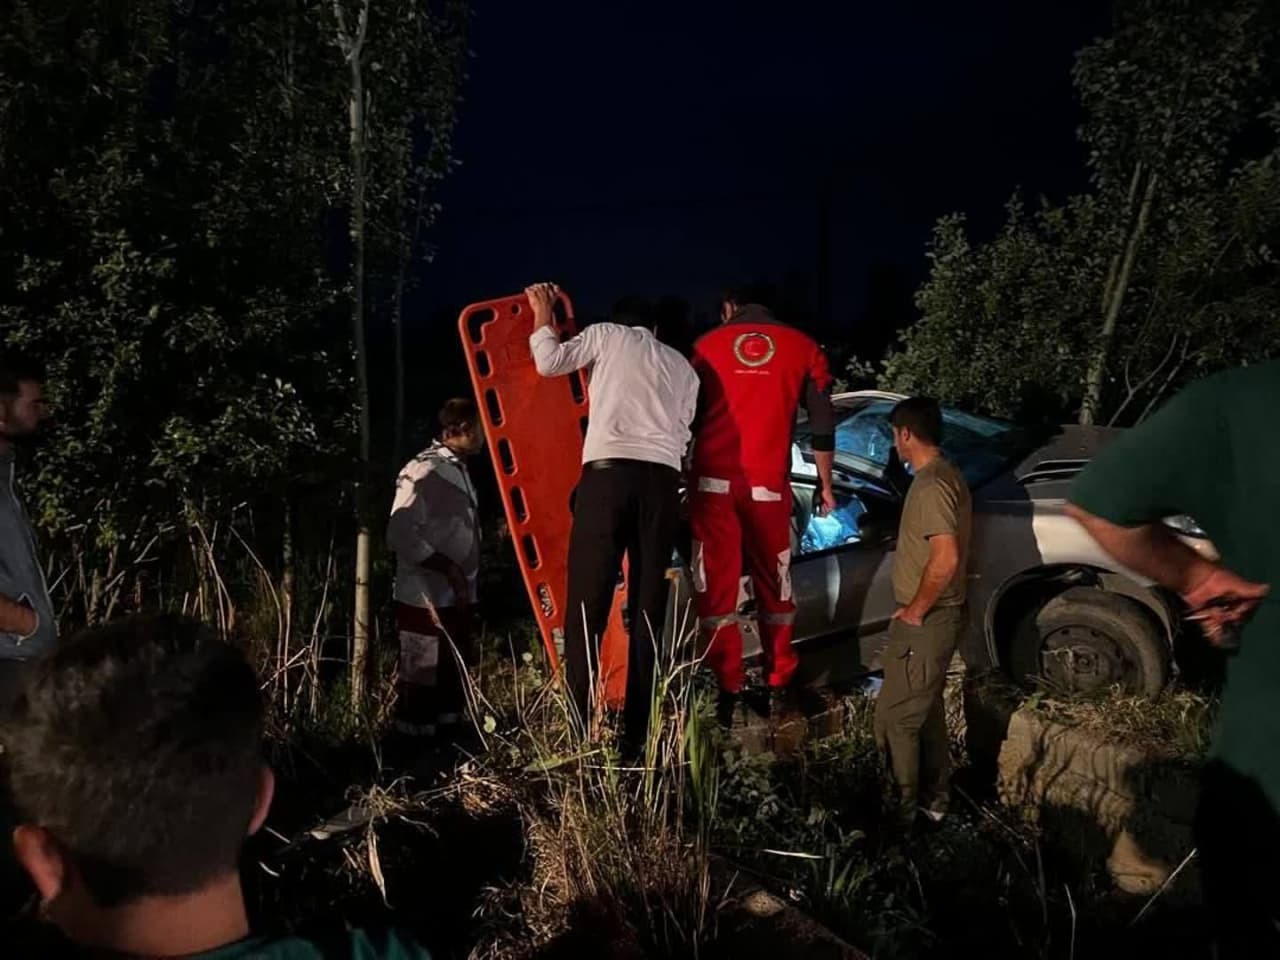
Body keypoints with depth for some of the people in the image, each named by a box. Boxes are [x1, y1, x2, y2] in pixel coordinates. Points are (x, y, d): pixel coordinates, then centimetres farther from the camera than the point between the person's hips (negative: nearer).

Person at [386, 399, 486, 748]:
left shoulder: (459, 470, 15)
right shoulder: (425, 470, -13)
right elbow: (399, 535, -20)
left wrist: (467, 579, 12)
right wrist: (448, 567, -21)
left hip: (455, 600, 9)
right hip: (425, 602, -9)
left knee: (455, 685, 17)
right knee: (422, 688, -2)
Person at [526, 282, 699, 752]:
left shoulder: (606, 334, 19)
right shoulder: (683, 367, 29)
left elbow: (550, 361, 12)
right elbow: (681, 434, 23)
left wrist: (543, 317, 28)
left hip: (609, 471, -3)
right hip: (663, 479, 4)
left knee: (587, 603, -4)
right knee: (649, 608, 5)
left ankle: (579, 730, -8)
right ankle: (636, 734, 4)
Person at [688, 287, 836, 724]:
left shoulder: (707, 345, 11)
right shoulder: (802, 347, 9)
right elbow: (823, 425, 8)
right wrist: (825, 485, 17)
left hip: (712, 482, 0)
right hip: (767, 485, 0)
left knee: (716, 586, 3)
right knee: (774, 585, 13)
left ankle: (727, 690, 2)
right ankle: (779, 683, 19)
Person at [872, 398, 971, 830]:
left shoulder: (931, 485, -22)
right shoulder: (945, 475, 10)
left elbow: (945, 558, -29)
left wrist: (915, 610, -18)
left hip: (925, 621, -10)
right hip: (936, 615, 10)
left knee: (895, 716, 0)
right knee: (925, 709, 20)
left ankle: (900, 810, 11)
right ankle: (933, 798, 31)